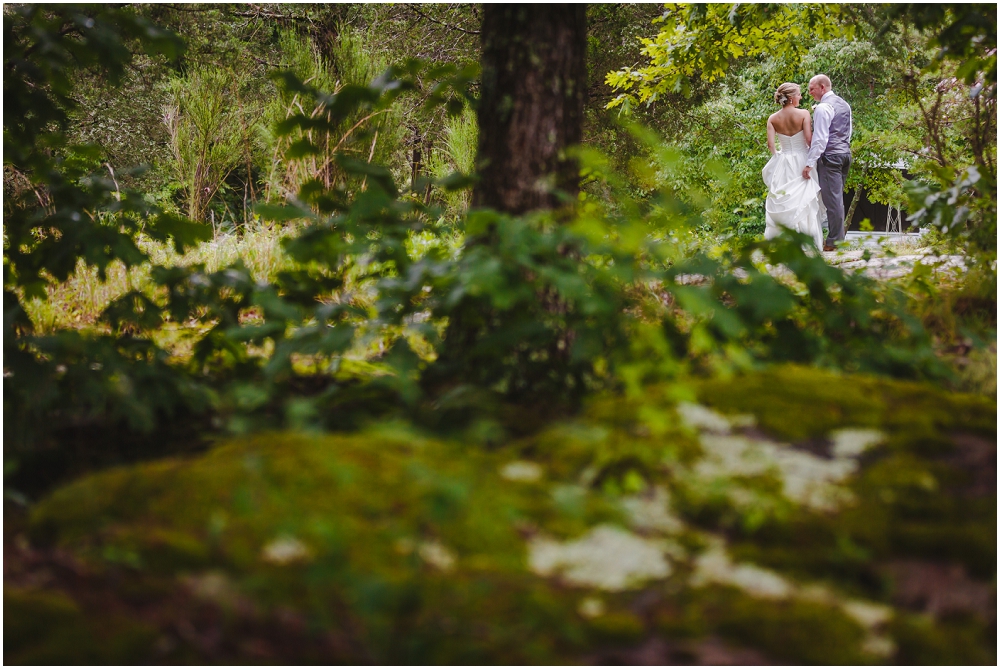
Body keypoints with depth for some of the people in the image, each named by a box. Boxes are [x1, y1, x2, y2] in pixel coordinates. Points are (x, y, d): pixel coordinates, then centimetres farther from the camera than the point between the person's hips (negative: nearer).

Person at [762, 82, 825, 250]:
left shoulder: (773, 118, -2)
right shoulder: (803, 114, -10)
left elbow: (770, 144, -7)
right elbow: (809, 140, -15)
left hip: (783, 163, 2)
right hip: (802, 161, -2)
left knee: (781, 202, 8)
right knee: (804, 202, 4)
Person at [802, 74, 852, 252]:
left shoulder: (823, 108, -13)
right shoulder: (844, 104, 15)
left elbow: (820, 138, -18)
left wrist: (809, 163, -18)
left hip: (829, 155, -9)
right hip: (846, 152, 9)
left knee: (832, 197, -6)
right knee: (837, 195, 14)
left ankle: (834, 240, -4)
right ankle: (839, 231, 15)